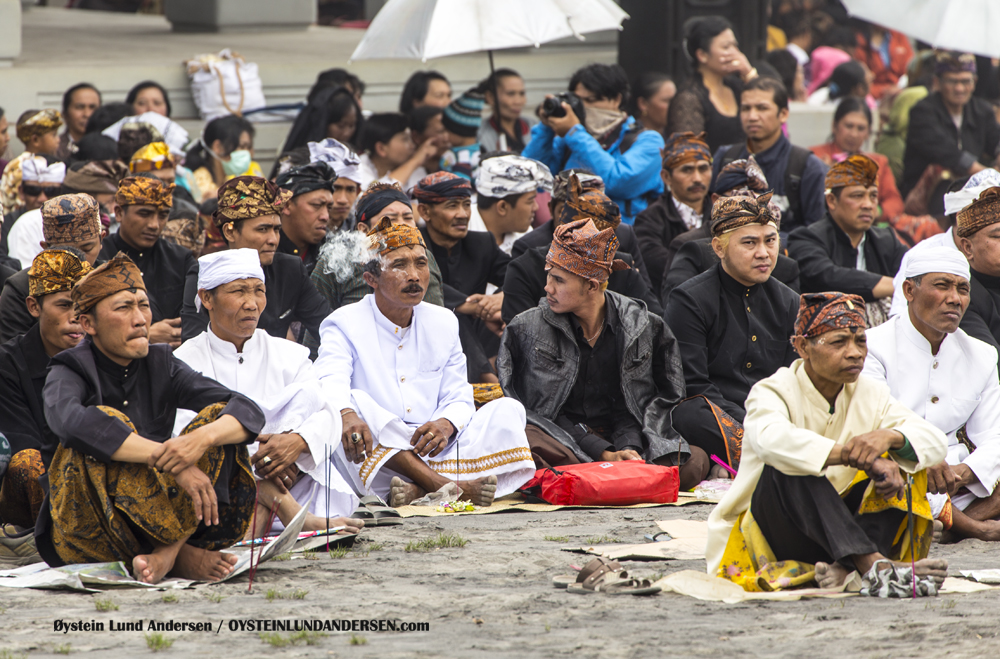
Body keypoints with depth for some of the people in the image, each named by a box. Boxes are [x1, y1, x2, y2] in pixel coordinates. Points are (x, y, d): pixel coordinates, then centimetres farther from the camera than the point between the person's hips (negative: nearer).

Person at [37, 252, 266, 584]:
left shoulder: (161, 366, 7)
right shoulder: (70, 372, -7)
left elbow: (251, 413, -5)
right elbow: (69, 419, -33)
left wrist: (202, 438, -29)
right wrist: (170, 461, -38)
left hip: (150, 521, 5)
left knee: (222, 421, -9)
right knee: (105, 424, -28)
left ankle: (166, 553, -25)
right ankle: (183, 555, -24)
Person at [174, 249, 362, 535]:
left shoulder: (289, 355, 15)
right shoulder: (184, 362, 5)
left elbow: (327, 416, 0)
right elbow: (183, 431, -11)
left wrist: (298, 441, -26)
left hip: (288, 481, 2)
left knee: (304, 393, -15)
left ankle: (262, 511, -34)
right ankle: (289, 512, -43)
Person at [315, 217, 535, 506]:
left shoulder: (443, 323, 16)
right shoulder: (345, 325, 2)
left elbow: (458, 398, 10)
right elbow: (330, 382, -18)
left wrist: (447, 423, -16)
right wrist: (347, 415, -43)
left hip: (434, 456, 4)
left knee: (507, 410, -14)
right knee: (357, 402, -31)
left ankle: (418, 491, -37)